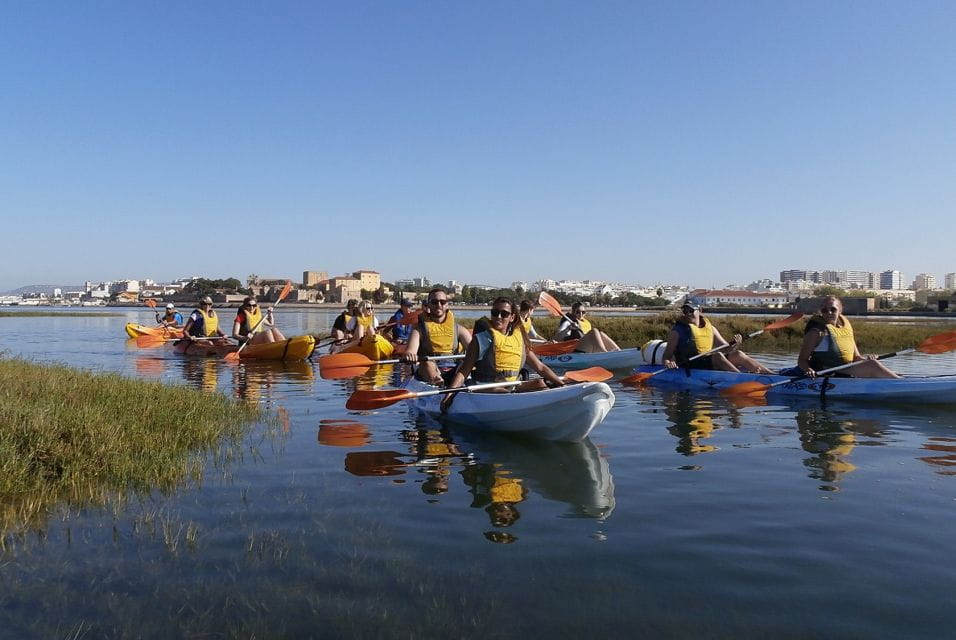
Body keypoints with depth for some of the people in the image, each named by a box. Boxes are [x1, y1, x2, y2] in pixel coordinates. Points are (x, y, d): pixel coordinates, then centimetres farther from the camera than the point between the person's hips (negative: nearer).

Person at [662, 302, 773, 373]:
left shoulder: (710, 328, 15)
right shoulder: (677, 331, 0)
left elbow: (726, 349, 15)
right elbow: (666, 356, -2)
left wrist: (734, 344, -6)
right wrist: (668, 363, -25)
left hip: (711, 365, 6)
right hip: (689, 367, -6)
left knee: (738, 354, -9)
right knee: (717, 355, -29)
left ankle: (772, 375, -18)